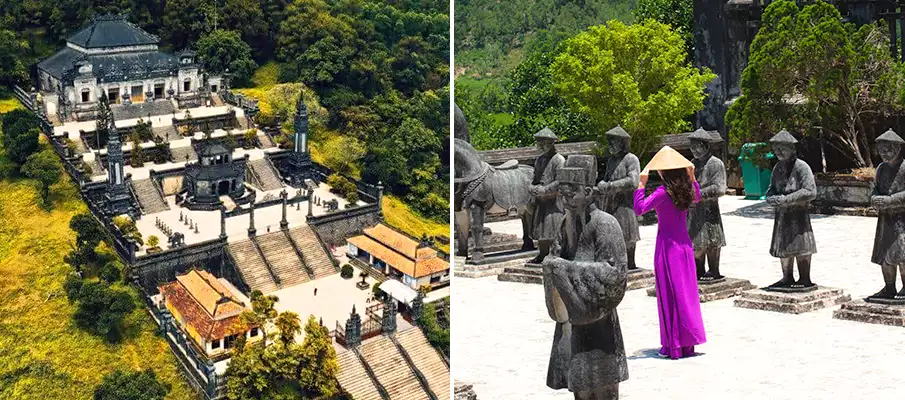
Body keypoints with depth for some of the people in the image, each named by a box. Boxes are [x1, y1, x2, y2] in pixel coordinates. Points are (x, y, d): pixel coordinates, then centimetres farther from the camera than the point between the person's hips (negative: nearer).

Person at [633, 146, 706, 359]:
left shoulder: (663, 192, -18)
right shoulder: (686, 189, 3)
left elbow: (639, 208, -25)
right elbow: (697, 197, 27)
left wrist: (641, 184, -19)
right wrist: (692, 177, 23)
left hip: (667, 245, -7)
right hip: (684, 244, 7)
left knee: (669, 293, 0)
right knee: (686, 291, 12)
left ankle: (674, 345, 4)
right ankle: (688, 342, 20)